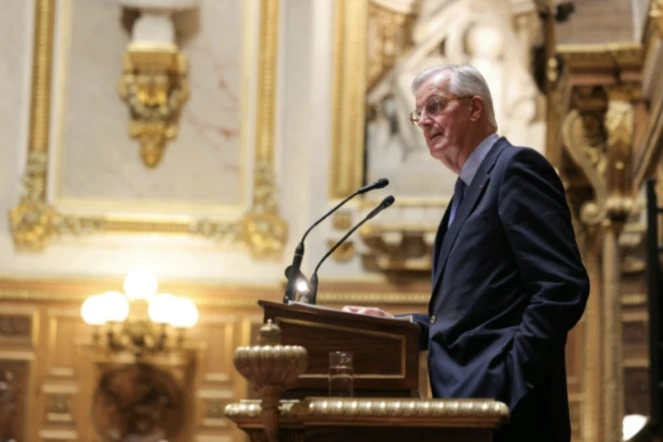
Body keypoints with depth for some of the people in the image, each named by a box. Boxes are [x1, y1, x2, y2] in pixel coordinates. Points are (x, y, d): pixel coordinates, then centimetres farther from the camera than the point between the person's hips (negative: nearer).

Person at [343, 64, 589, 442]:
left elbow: (563, 287, -17)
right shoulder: (469, 190, 22)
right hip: (467, 403, 9)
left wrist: (513, 379, -21)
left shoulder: (516, 167, -7)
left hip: (501, 405, -9)